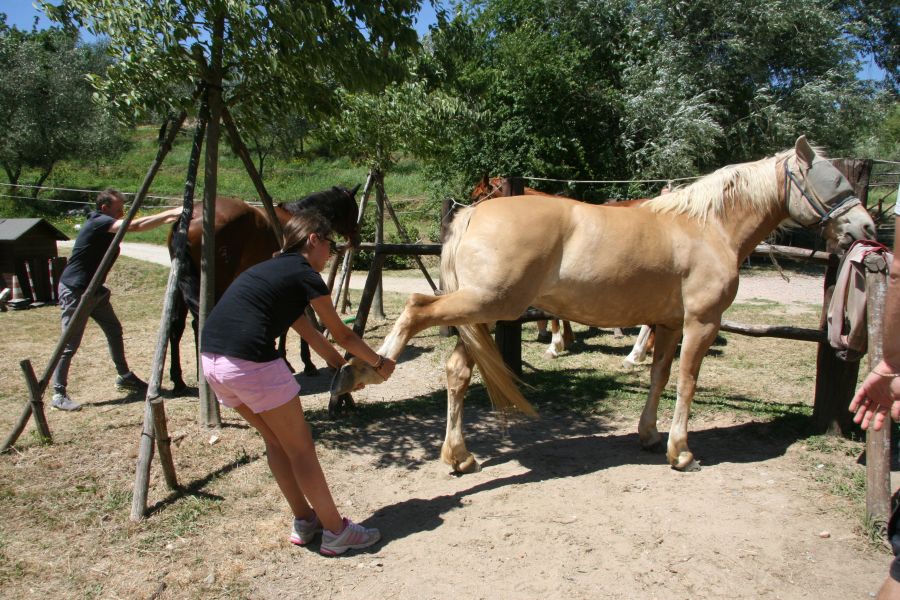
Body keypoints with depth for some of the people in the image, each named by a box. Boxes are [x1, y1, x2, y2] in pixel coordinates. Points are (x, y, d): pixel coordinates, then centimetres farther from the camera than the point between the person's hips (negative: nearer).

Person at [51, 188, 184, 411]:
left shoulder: (106, 225, 9)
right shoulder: (99, 222, -18)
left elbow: (137, 226, 6)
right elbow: (135, 225, -30)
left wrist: (168, 217, -7)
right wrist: (170, 213, -29)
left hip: (94, 290, 10)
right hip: (74, 290, -10)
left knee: (114, 330, 13)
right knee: (70, 344, -6)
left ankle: (124, 377, 25)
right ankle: (58, 394, 1)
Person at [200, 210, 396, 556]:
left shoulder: (272, 269, 23)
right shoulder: (306, 275, -1)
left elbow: (308, 332, 32)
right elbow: (343, 336, 9)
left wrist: (339, 363, 41)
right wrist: (379, 364, 25)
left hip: (211, 360, 9)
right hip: (251, 362, -9)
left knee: (276, 440, 21)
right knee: (300, 447, 5)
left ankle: (305, 521, 32)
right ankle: (336, 532, 17)